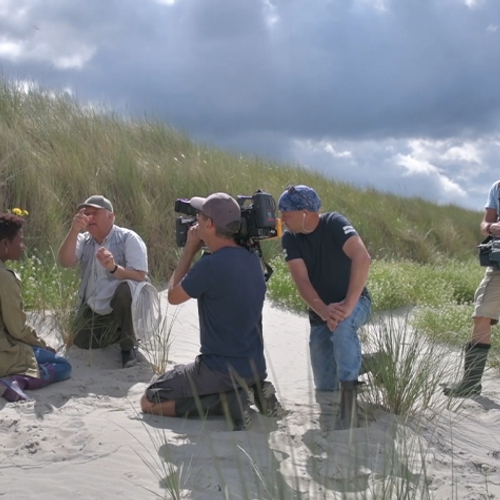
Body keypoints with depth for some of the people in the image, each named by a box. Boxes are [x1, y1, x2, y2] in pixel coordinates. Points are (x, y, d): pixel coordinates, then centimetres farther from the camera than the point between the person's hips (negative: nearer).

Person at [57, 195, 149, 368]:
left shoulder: (128, 238, -12)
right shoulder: (83, 240, 1)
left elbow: (140, 278, -22)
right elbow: (65, 262, -18)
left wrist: (113, 268, -40)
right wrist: (74, 231, -31)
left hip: (126, 306, -5)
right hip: (92, 312, 6)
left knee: (126, 288, -36)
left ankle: (128, 346, -16)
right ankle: (114, 334, 26)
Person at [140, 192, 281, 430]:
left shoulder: (210, 265, -22)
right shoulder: (252, 258, 1)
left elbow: (173, 296, -5)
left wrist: (190, 250, 1)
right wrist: (197, 251, 8)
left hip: (221, 370, -8)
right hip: (255, 367, 8)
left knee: (149, 401, 5)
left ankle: (225, 401, -7)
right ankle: (252, 387, 11)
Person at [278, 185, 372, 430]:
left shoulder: (334, 223, -20)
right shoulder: (290, 239, -8)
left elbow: (362, 257, -35)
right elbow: (301, 280, -20)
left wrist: (348, 304, -44)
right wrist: (324, 311, -38)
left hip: (354, 302, -5)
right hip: (320, 313, 5)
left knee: (343, 323, -41)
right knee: (324, 386, 5)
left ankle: (349, 403, -35)